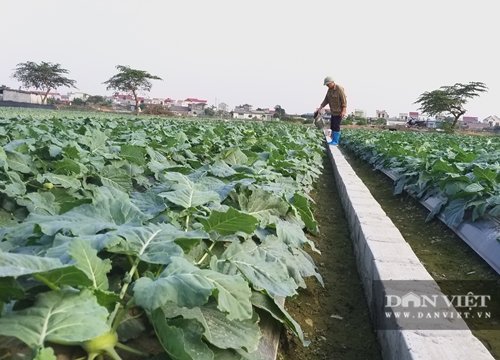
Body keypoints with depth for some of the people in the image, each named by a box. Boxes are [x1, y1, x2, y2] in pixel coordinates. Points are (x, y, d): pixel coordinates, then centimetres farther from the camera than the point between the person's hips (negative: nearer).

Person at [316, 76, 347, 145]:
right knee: (332, 126, 8)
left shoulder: (339, 89, -16)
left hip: (339, 112, -8)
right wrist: (320, 108, 1)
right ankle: (334, 140, 16)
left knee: (336, 126, -9)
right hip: (333, 112, 8)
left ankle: (336, 141, -3)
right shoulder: (329, 90, 7)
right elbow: (326, 100, 10)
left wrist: (343, 111, -25)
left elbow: (344, 101, -18)